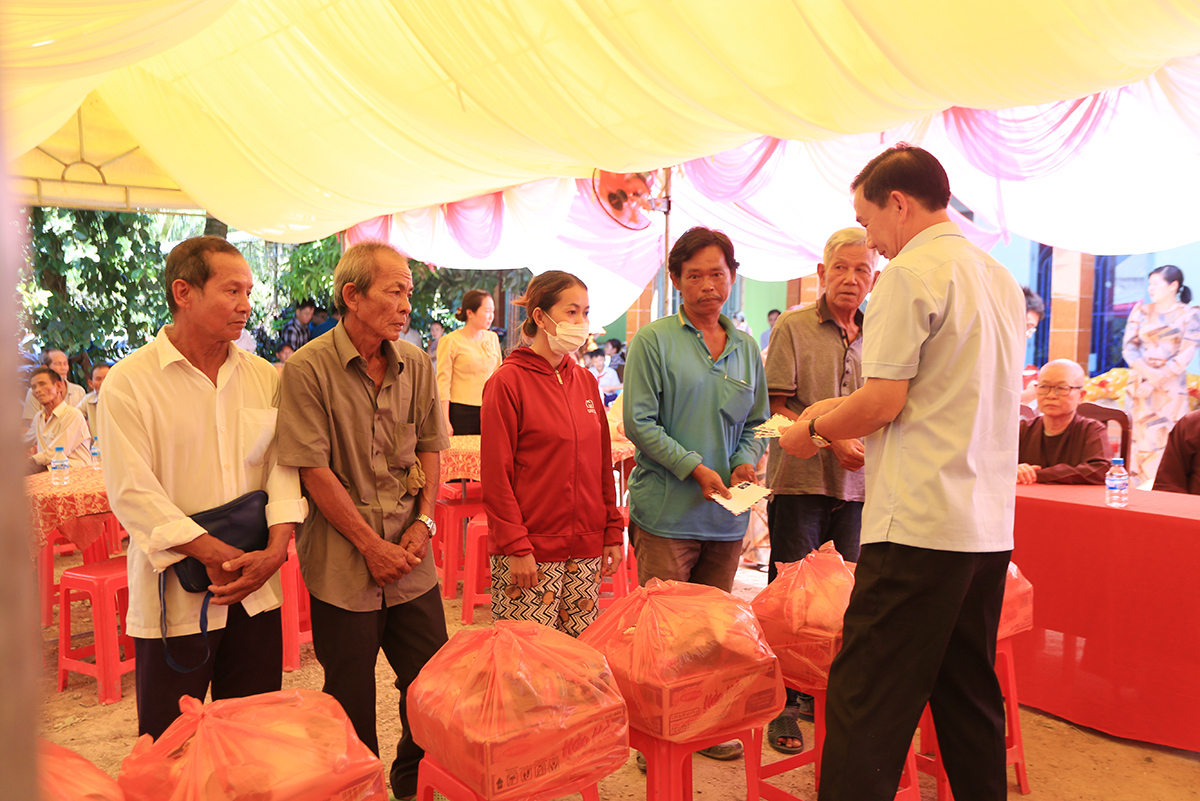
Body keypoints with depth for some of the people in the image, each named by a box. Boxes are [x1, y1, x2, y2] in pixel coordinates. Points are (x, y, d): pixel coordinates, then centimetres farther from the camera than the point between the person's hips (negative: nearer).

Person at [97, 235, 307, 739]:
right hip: (173, 600, -4)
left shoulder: (264, 377, 8)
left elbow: (283, 465, 3)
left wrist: (276, 547, -12)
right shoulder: (129, 382, -6)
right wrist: (213, 553, -18)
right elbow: (132, 491, -12)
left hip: (257, 592, 4)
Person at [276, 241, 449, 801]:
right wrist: (372, 546, -12)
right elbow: (314, 470, -13)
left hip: (408, 554, 5)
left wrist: (423, 522, -1)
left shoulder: (416, 364, 4)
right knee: (351, 697, 10)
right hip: (342, 564, -4)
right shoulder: (307, 369, -12)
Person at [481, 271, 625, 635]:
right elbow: (496, 473, -9)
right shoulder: (508, 380, -7)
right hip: (529, 553, -6)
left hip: (586, 550, 6)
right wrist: (515, 546, -12)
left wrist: (613, 531, 10)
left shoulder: (585, 381, 12)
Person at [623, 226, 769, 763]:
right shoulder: (653, 341, -4)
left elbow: (753, 422, 17)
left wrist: (746, 461, -3)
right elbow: (639, 422, -10)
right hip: (667, 512, -5)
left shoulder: (746, 347, 12)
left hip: (727, 515, 5)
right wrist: (695, 467, -16)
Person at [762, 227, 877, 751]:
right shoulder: (793, 327, -2)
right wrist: (832, 442, -17)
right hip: (800, 481, -4)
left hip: (857, 486, 5)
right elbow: (777, 408, -6)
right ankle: (783, 707, 13)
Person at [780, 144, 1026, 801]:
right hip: (991, 530, 9)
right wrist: (843, 413, 24)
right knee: (969, 697, 17)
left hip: (919, 525, -9)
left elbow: (882, 403, -14)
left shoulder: (910, 273, -8)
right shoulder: (1001, 279, 18)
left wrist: (815, 429, 5)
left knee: (865, 701, -5)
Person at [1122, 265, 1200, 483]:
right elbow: (1130, 347, 5)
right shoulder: (1141, 312, 12)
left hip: (1171, 388, -3)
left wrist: (1160, 377, -13)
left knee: (1165, 441, -8)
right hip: (1139, 386, 3)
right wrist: (1147, 372, -12)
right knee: (1139, 439, 0)